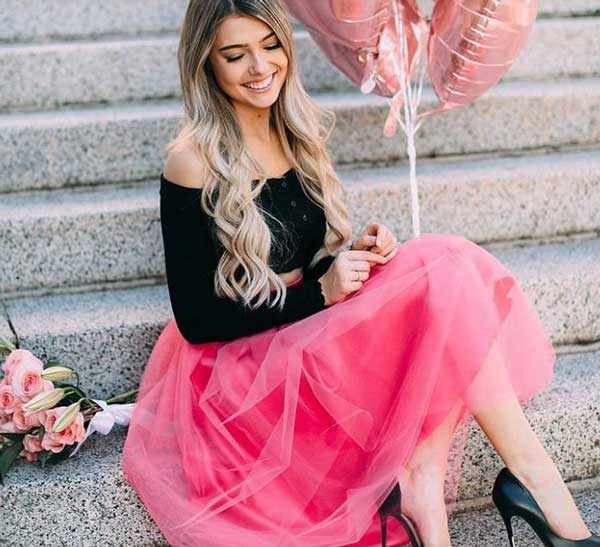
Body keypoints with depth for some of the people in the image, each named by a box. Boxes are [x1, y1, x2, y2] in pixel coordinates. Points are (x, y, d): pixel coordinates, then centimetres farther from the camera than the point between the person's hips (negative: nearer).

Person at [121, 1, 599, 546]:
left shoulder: (296, 131, 8)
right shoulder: (194, 162, -13)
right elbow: (196, 321, -13)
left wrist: (361, 251, -6)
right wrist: (319, 292, -19)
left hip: (313, 334, 7)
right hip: (242, 368, -7)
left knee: (448, 271, -17)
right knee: (441, 271, -22)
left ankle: (422, 476, -23)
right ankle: (535, 477, -16)